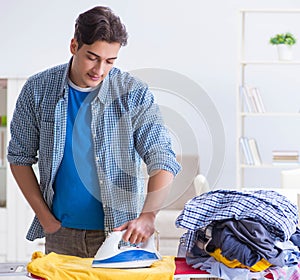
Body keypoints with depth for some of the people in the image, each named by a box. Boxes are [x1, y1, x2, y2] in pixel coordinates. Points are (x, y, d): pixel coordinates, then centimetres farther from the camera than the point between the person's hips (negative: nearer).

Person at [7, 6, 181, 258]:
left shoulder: (134, 94, -9)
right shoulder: (38, 89, -3)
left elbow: (163, 161, -12)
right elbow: (20, 156, 5)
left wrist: (148, 215, -28)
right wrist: (45, 217, -2)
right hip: (61, 234, 2)